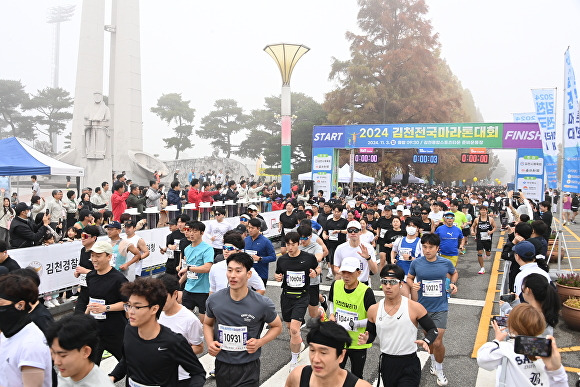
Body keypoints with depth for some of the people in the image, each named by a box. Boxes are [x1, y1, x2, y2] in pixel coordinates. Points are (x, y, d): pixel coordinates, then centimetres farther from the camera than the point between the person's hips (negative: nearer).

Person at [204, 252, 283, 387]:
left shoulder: (263, 304, -15)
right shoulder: (214, 300, -7)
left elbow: (277, 326, 2)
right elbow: (208, 324, 11)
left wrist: (259, 342, -15)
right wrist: (209, 342, -8)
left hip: (248, 368, -3)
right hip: (221, 365, 3)